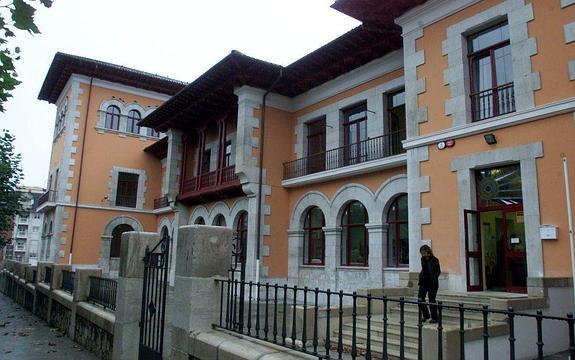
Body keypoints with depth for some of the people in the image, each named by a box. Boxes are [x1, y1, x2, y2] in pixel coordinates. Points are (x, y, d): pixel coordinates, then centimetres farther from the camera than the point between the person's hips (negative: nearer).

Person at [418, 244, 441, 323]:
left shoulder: (434, 260, -10)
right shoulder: (423, 259, 8)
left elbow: (438, 271, -9)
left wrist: (433, 279, -19)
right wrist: (421, 276, 7)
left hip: (432, 282, -6)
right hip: (424, 281, 6)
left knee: (431, 299, 0)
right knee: (420, 297, -3)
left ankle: (434, 318, 14)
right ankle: (425, 315, 13)